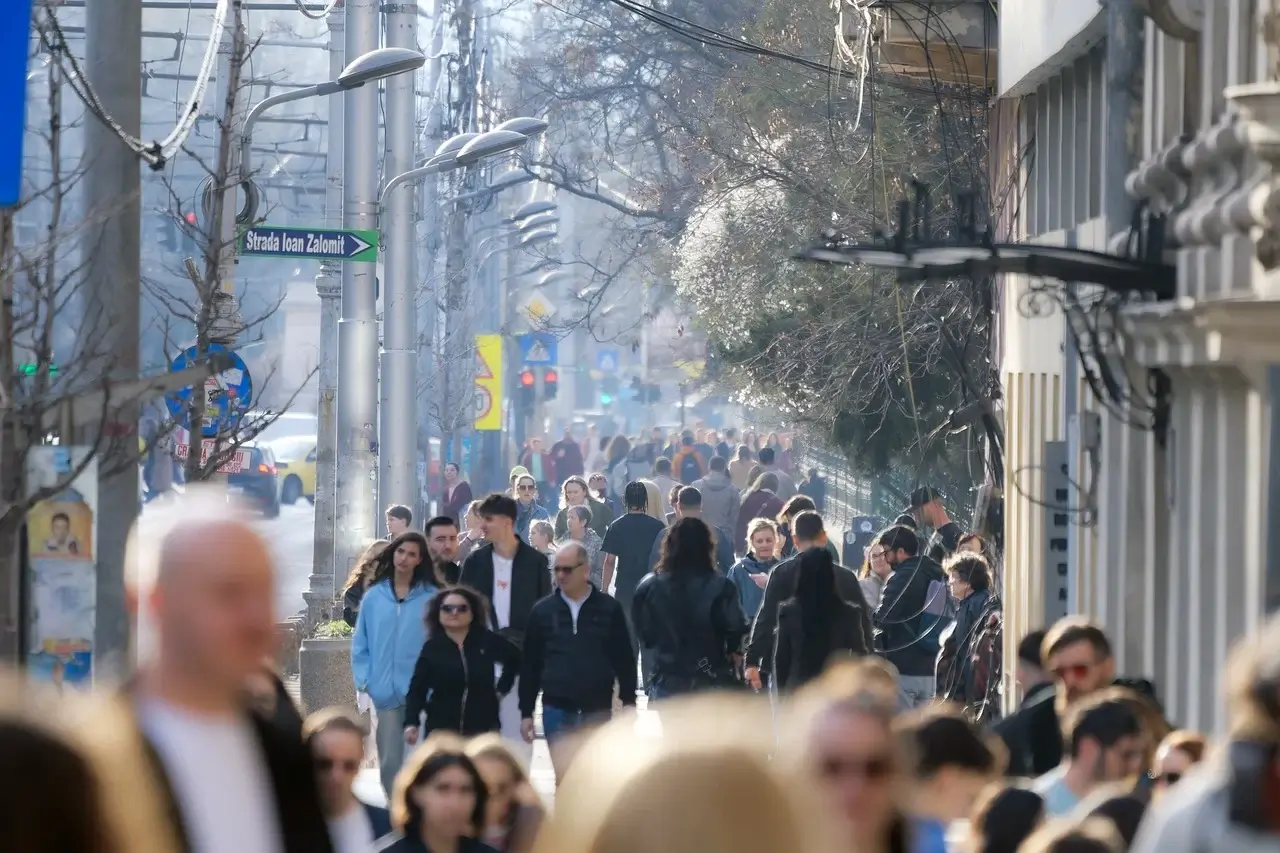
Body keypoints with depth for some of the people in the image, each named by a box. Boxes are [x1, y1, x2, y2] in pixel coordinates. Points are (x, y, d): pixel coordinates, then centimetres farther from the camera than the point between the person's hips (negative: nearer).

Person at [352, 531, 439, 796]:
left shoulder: (431, 597, -1)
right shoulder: (374, 596, 6)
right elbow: (361, 644, 9)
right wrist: (364, 680, 0)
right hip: (386, 692, 2)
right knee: (389, 760, 6)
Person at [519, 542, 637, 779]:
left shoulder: (609, 609, 0)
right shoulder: (542, 611, 3)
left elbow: (624, 660, 4)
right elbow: (530, 665, 7)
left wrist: (629, 704, 1)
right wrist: (526, 712, 5)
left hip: (597, 711, -1)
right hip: (556, 710, 1)